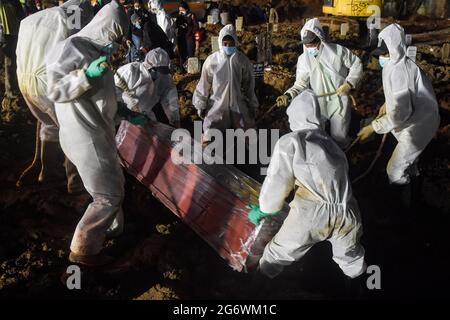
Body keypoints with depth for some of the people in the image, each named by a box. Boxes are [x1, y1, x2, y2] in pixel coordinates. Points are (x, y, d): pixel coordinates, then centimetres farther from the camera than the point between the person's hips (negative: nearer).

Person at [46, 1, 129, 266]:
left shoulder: (96, 50, 12)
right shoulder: (72, 48, -15)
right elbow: (55, 90, -21)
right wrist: (87, 74, -32)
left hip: (99, 132, 9)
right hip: (86, 138, -9)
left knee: (114, 183, 23)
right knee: (109, 195, -3)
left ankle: (113, 228, 43)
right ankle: (83, 249, 10)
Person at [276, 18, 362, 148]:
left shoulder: (338, 51, -12)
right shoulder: (303, 59, -8)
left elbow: (356, 65, 0)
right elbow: (301, 84, -11)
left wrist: (349, 83, -13)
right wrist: (288, 95, -29)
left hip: (339, 102, -1)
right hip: (317, 104, 1)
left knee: (338, 138, 10)